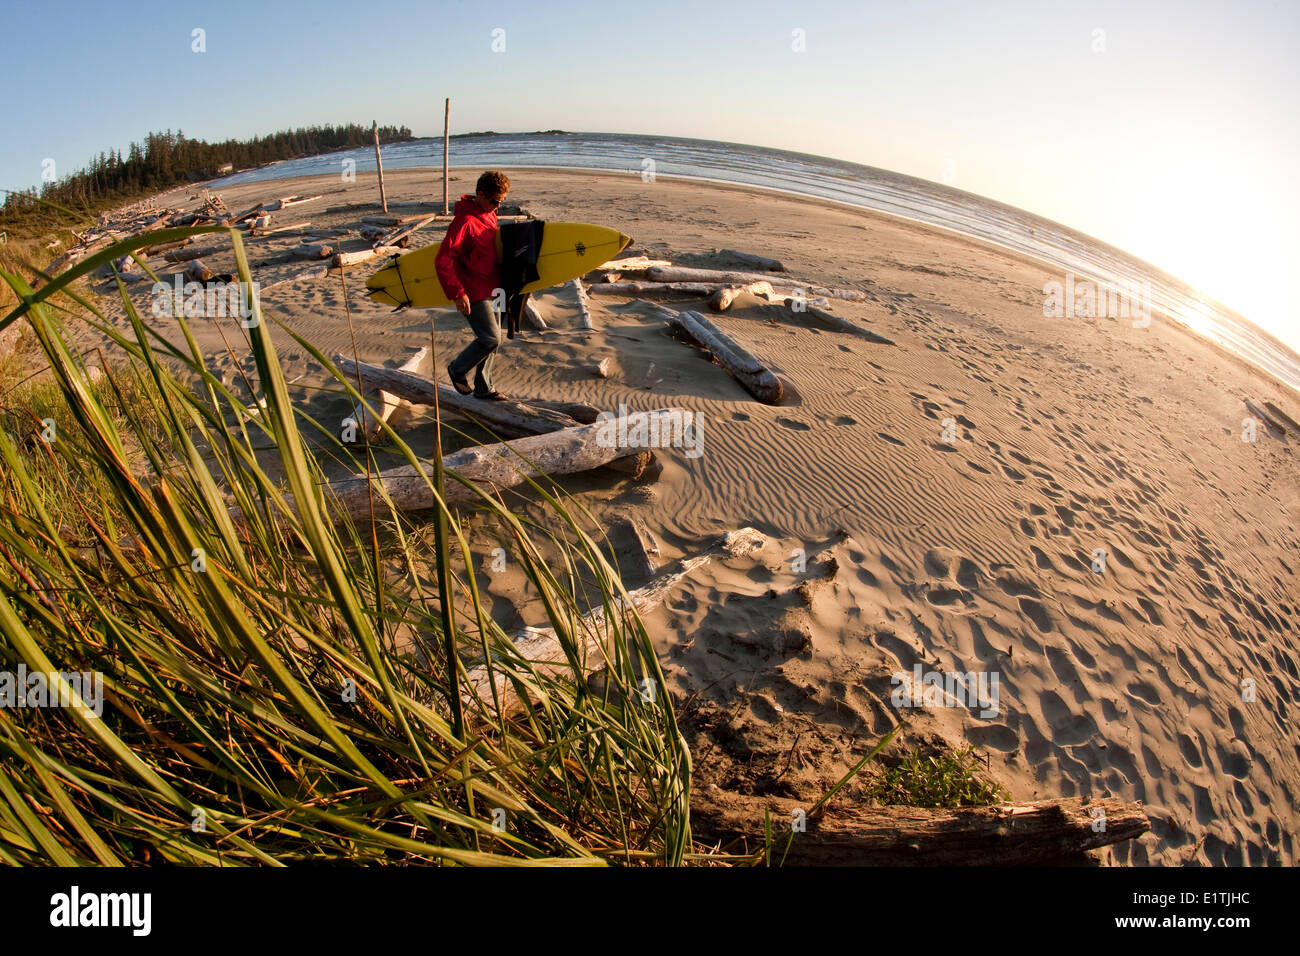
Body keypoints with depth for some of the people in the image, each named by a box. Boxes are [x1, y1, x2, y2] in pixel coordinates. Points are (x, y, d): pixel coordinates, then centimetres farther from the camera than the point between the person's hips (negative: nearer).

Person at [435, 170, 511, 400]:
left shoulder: (489, 215, 8)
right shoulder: (464, 222, -20)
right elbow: (442, 261, -21)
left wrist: (503, 281, 25)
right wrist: (457, 293, -24)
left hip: (491, 288, 9)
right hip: (473, 293, -9)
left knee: (493, 340, 12)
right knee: (490, 339, -8)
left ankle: (484, 388, 25)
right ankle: (458, 369, 16)